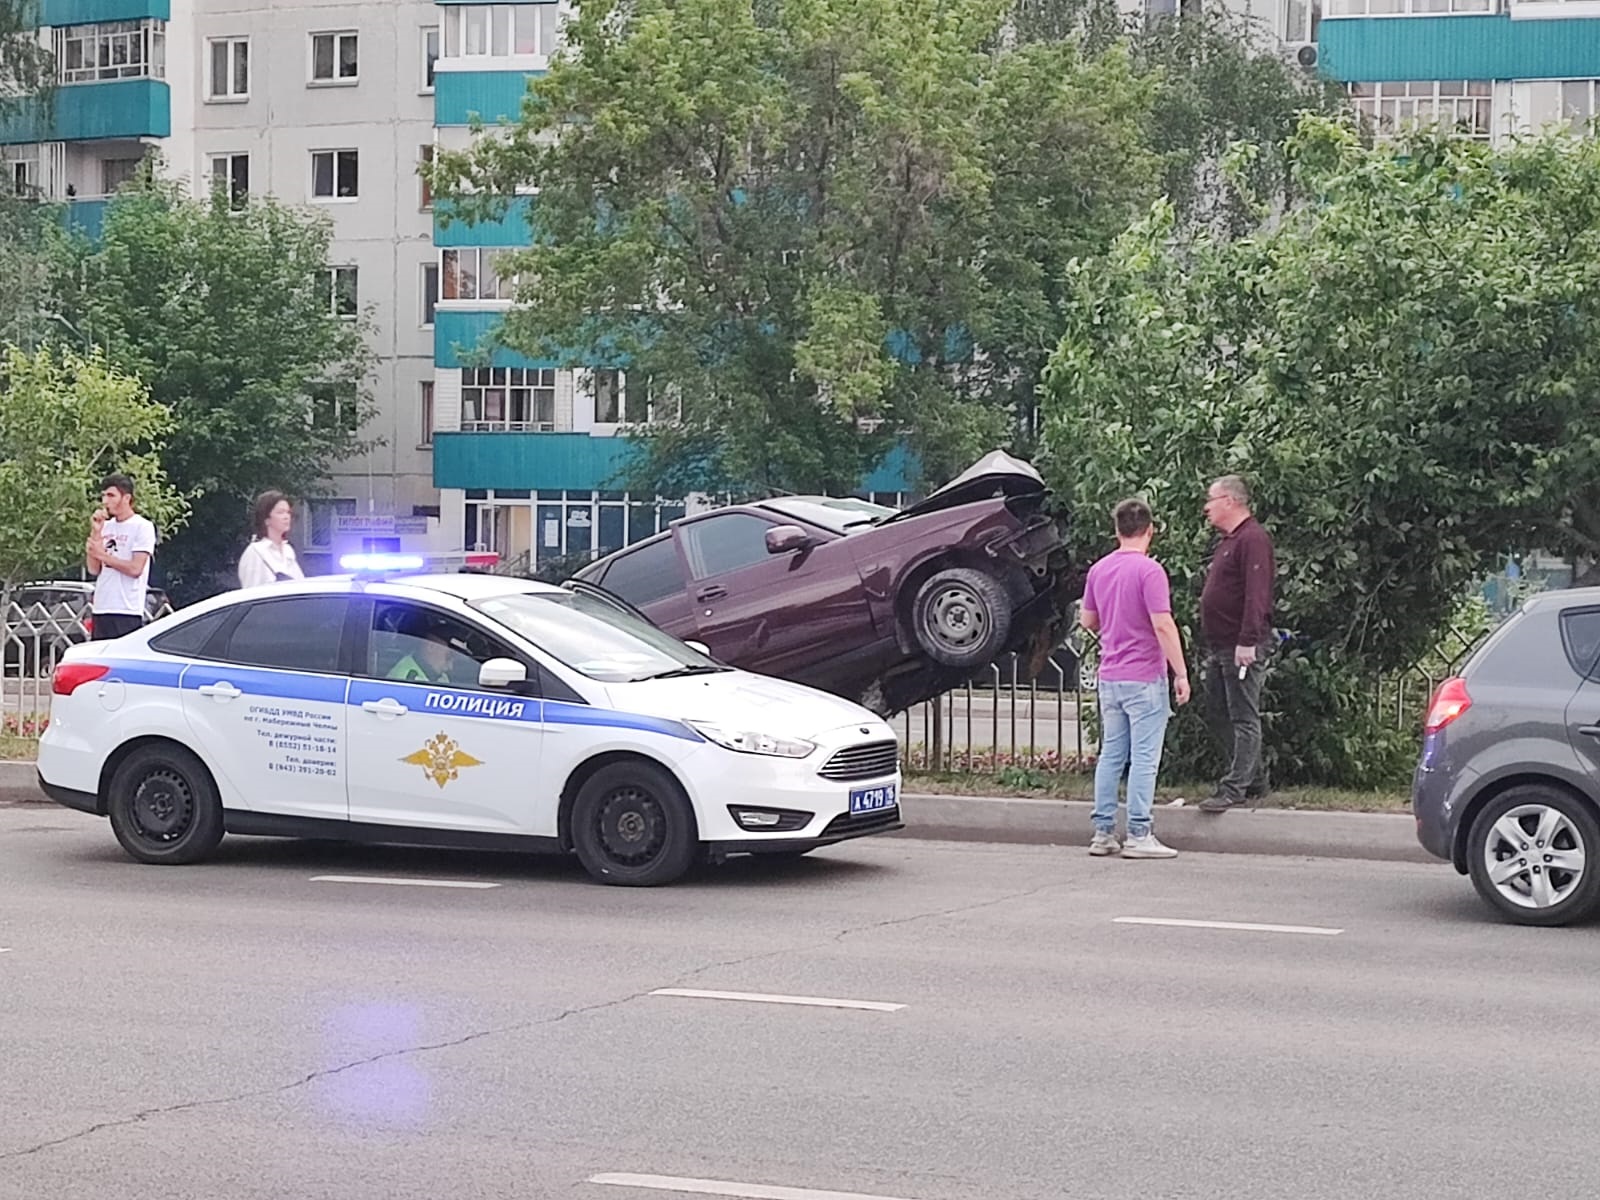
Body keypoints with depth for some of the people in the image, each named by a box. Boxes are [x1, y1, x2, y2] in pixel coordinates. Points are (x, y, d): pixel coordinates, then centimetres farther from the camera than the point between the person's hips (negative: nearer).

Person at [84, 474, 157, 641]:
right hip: (101, 609, 7)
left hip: (127, 611, -7)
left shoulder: (143, 527, -3)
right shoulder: (106, 527, 15)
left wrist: (102, 554, -9)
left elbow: (135, 569, -12)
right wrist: (95, 532, 1)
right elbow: (93, 569, 9)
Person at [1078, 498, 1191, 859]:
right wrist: (1181, 673, -14)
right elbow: (1163, 625, -18)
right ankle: (1139, 836, -3)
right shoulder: (1149, 570, -14)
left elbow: (1087, 621, 17)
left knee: (1111, 755, 11)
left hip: (1109, 676, 7)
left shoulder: (1099, 570, 7)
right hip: (1144, 677, -7)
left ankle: (1103, 833, 11)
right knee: (1144, 758, -3)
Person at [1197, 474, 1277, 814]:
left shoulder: (1252, 538, -13)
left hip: (1242, 647, -11)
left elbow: (1256, 595, -21)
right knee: (1218, 715, 14)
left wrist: (1247, 642, -26)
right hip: (1219, 646, 11)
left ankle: (1234, 788, -8)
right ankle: (1254, 778, 23)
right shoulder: (1228, 541, 20)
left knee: (1244, 718, -7)